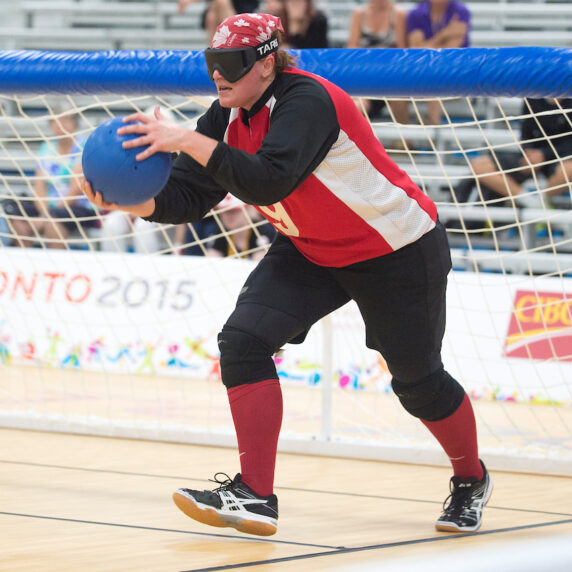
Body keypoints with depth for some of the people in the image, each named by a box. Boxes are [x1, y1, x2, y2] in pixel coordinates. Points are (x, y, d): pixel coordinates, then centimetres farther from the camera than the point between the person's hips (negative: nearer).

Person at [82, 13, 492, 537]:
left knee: (418, 380, 6)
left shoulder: (305, 100, -29)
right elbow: (187, 198, -9)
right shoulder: (229, 115, -6)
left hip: (398, 250, -7)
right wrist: (132, 202, -27)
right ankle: (254, 494, -14)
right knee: (244, 339, -14)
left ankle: (471, 479, 35)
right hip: (311, 252, 7)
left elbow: (269, 182, -44)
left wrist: (188, 141, -47)